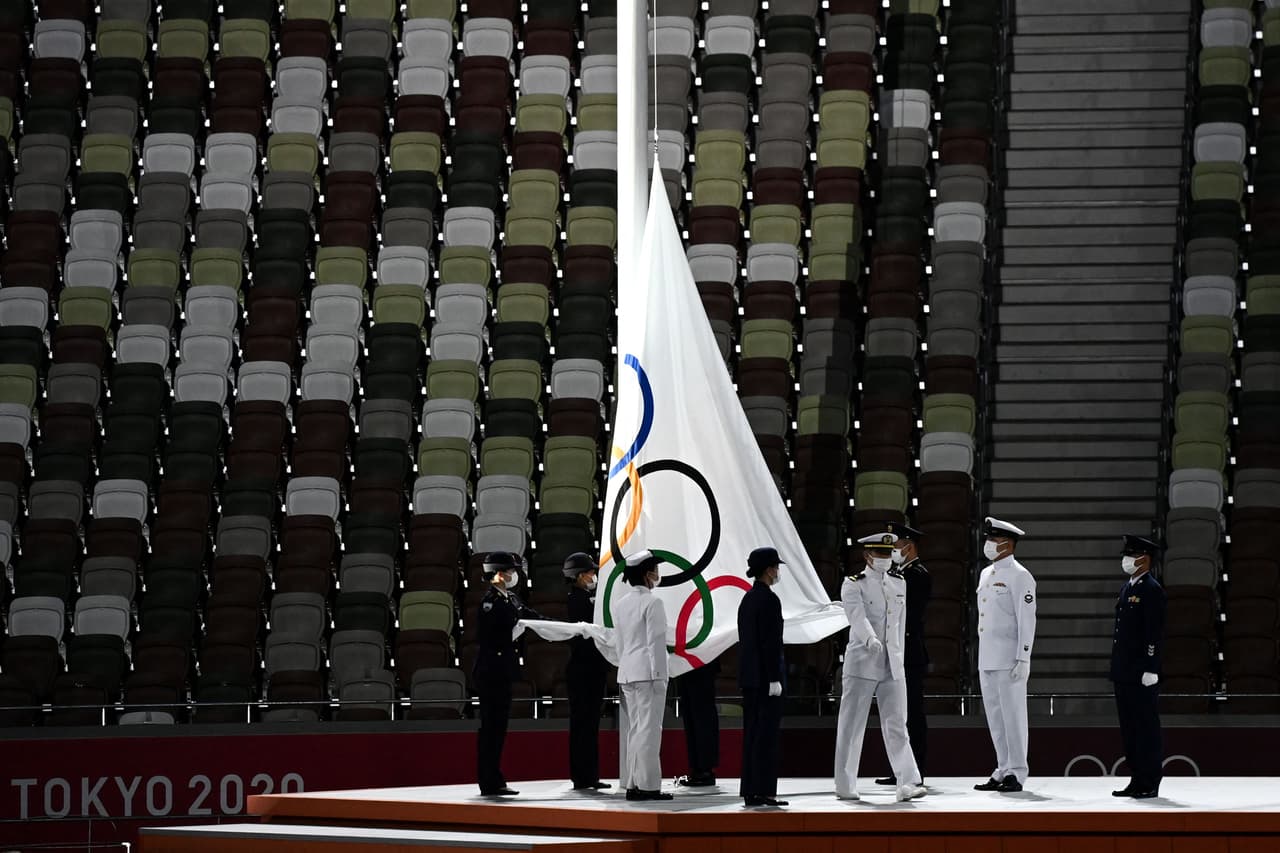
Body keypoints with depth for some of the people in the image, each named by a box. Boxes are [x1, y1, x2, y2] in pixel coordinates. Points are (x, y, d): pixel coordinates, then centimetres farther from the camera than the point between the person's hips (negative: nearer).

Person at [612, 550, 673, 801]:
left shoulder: (620, 604, 12)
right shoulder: (652, 602, -11)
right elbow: (655, 641, -14)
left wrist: (625, 666, 19)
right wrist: (658, 675, -12)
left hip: (626, 673, 8)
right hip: (647, 672, -8)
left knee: (635, 729, 11)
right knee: (649, 728, -6)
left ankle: (634, 784, 10)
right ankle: (648, 785, -8)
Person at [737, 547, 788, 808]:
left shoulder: (747, 599, 13)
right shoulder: (769, 600, -14)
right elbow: (771, 642, -18)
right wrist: (775, 679, -17)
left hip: (749, 677, 9)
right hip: (766, 676, -9)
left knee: (752, 734, 9)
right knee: (766, 735, -7)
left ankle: (751, 791, 11)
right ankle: (763, 791, -9)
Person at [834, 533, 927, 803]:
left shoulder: (899, 583, 12)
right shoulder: (854, 585, -5)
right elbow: (857, 616, -23)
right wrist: (870, 639, -41)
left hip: (892, 665, 4)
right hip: (861, 663, -4)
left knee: (896, 725, -2)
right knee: (851, 726, 2)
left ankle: (907, 784, -9)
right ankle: (845, 786, 9)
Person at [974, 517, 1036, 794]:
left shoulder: (1019, 576, -9)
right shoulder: (986, 574, 17)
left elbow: (1027, 620, -14)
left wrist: (1023, 659, -19)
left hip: (1009, 661, -8)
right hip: (987, 661, 8)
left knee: (1012, 716, -6)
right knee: (995, 718, 10)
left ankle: (1016, 775, -3)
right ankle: (1003, 771, 16)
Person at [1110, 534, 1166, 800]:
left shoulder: (1151, 590, -11)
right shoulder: (1127, 588, 16)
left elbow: (1155, 633, -16)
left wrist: (1150, 669, -20)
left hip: (1141, 674, -9)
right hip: (1124, 673, 9)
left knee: (1146, 728, -4)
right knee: (1129, 728, 11)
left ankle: (1149, 784, -2)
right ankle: (1137, 780, 16)